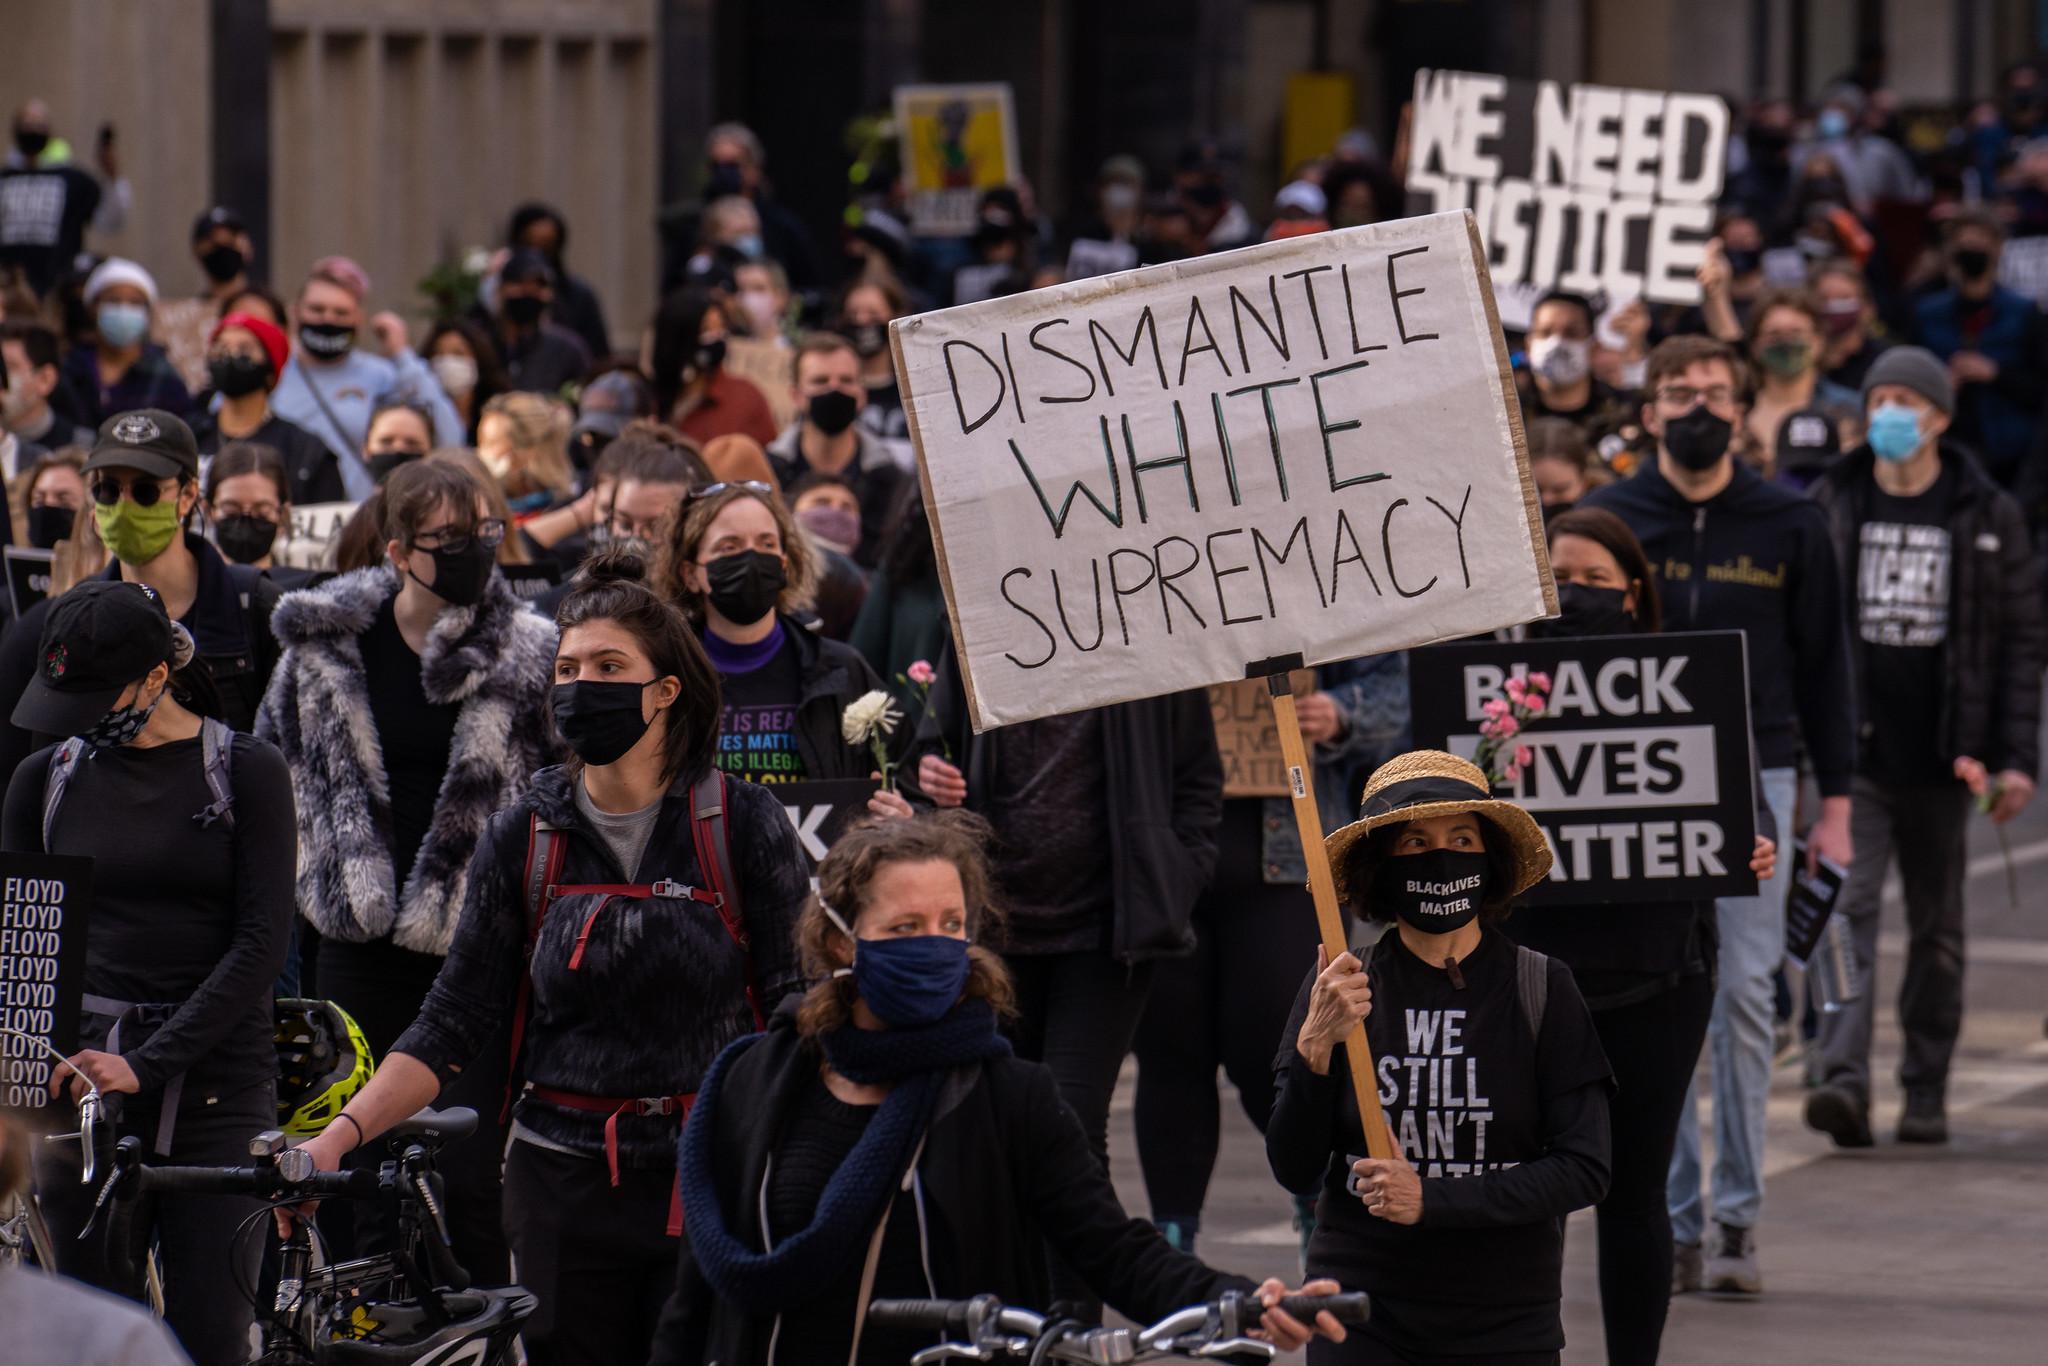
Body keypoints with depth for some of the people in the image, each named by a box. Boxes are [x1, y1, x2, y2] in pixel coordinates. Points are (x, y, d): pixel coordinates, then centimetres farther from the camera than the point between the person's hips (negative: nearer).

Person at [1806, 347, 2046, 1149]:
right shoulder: (1832, 505, 5)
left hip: (1941, 755, 0)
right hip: (1854, 747, 0)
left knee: (1937, 926, 9)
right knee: (1849, 907, -14)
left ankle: (1926, 1091, 19)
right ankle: (1845, 1081, -23)